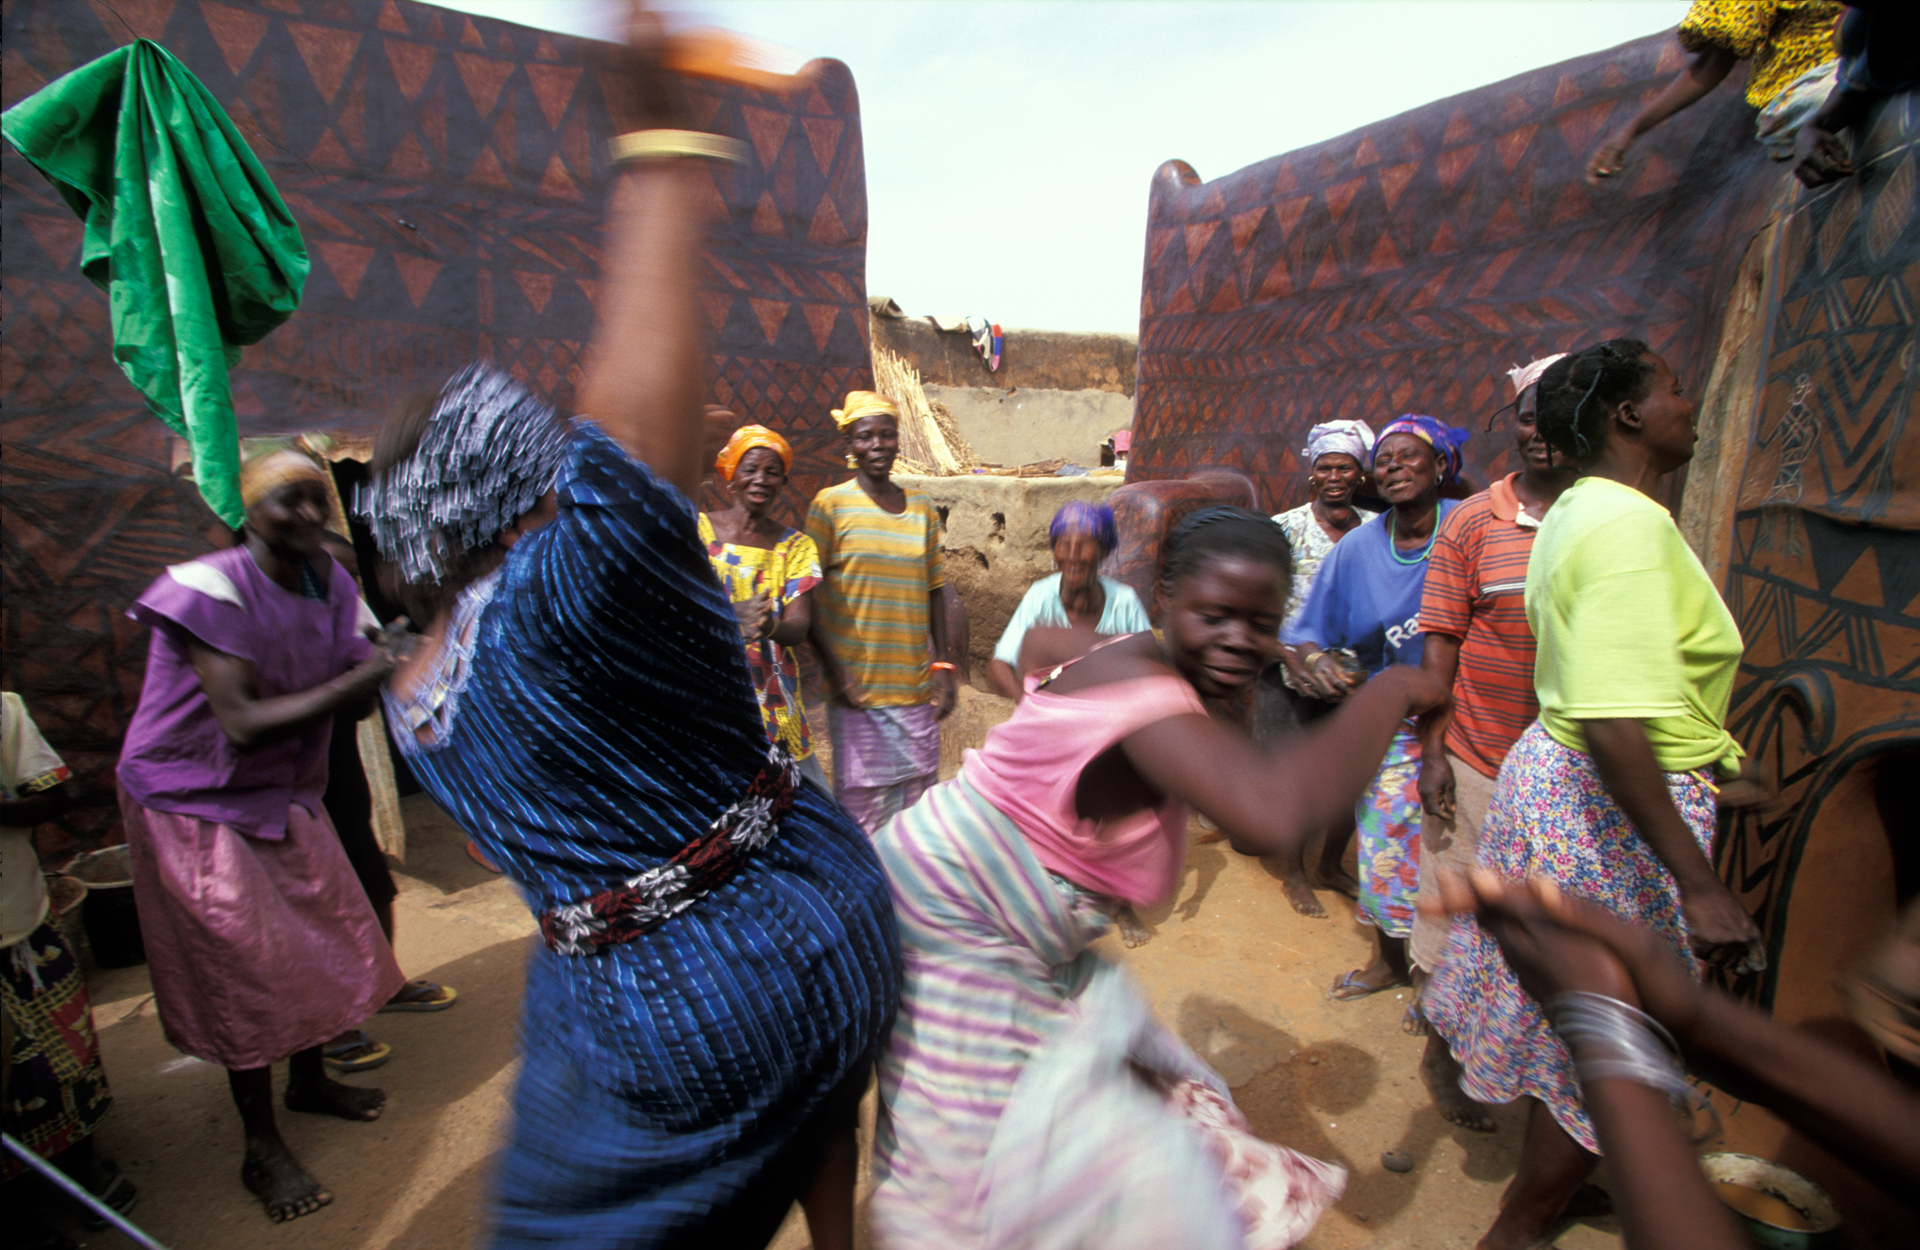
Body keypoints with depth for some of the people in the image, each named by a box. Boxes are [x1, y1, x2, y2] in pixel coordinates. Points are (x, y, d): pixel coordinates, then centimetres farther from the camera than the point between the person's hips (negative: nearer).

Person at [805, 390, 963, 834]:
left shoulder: (922, 508, 9)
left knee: (915, 796, 10)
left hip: (916, 685, 4)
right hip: (856, 686, -3)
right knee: (860, 797, 2)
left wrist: (945, 666, 7)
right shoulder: (830, 505, -3)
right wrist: (833, 670, -12)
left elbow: (934, 590, 12)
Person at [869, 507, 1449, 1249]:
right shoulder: (1141, 688, -29)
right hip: (954, 931, -9)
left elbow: (1040, 639, 23)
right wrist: (1390, 691, -32)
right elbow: (1275, 811, -46)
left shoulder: (1128, 655, 1)